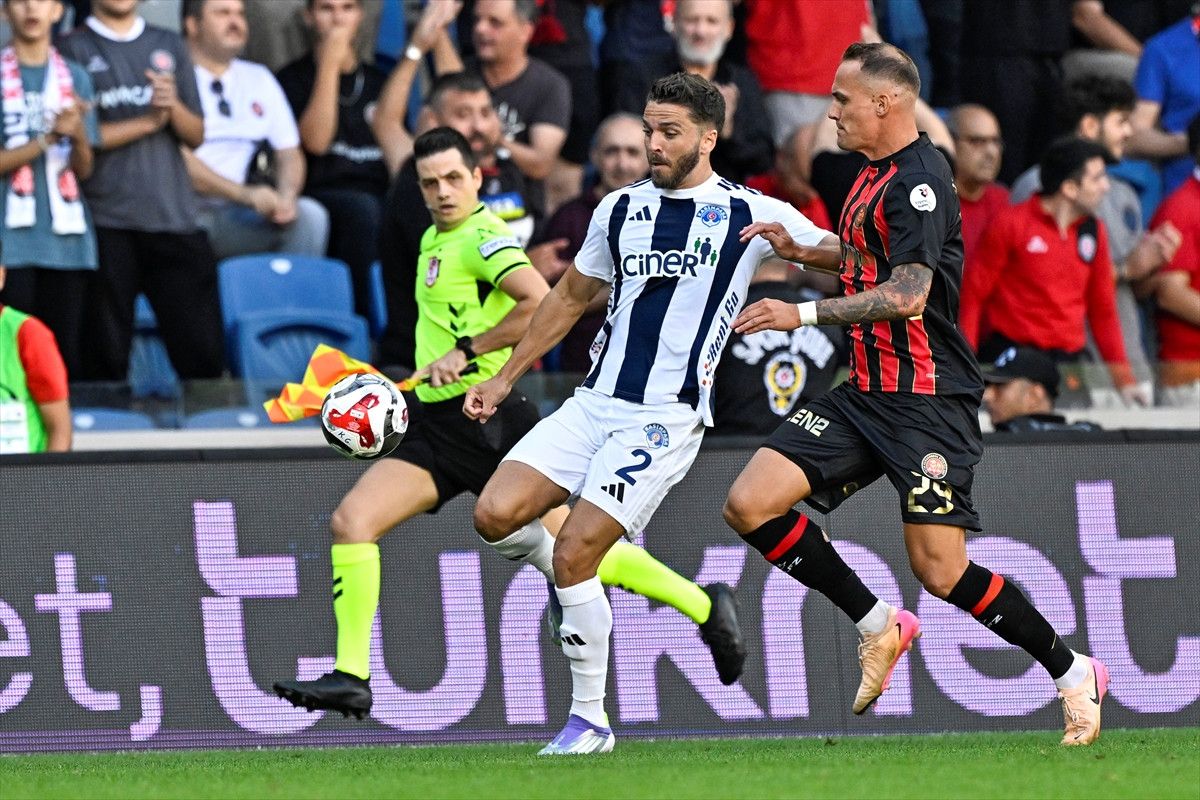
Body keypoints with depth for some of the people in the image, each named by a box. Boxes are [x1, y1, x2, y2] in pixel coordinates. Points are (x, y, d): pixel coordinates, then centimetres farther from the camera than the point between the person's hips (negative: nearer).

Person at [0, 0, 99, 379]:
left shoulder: (75, 77, 11)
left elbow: (84, 170, 8)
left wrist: (79, 135, -12)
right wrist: (48, 138, -15)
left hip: (66, 236, 3)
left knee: (69, 356, -1)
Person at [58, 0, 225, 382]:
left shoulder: (169, 46, 16)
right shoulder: (76, 50, 5)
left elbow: (196, 135, 14)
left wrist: (173, 106, -6)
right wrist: (147, 123, -7)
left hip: (175, 218, 3)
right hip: (107, 222, -3)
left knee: (203, 352, -2)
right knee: (106, 357, -2)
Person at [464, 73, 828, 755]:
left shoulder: (751, 215, -1)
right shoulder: (621, 208, 13)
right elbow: (571, 297, 25)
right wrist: (504, 379, 24)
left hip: (667, 418, -5)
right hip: (593, 404, 5)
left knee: (574, 553, -16)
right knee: (496, 515, -14)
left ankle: (591, 720, -1)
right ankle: (585, 570, 17)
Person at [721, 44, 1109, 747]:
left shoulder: (919, 180, -16)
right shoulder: (875, 175, 14)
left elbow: (907, 295, -26)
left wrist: (806, 313, -27)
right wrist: (799, 250, 17)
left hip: (928, 399, -9)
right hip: (867, 393, 9)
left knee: (940, 570, -12)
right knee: (750, 505, -5)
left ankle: (1074, 673, 7)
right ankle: (880, 626, 7)